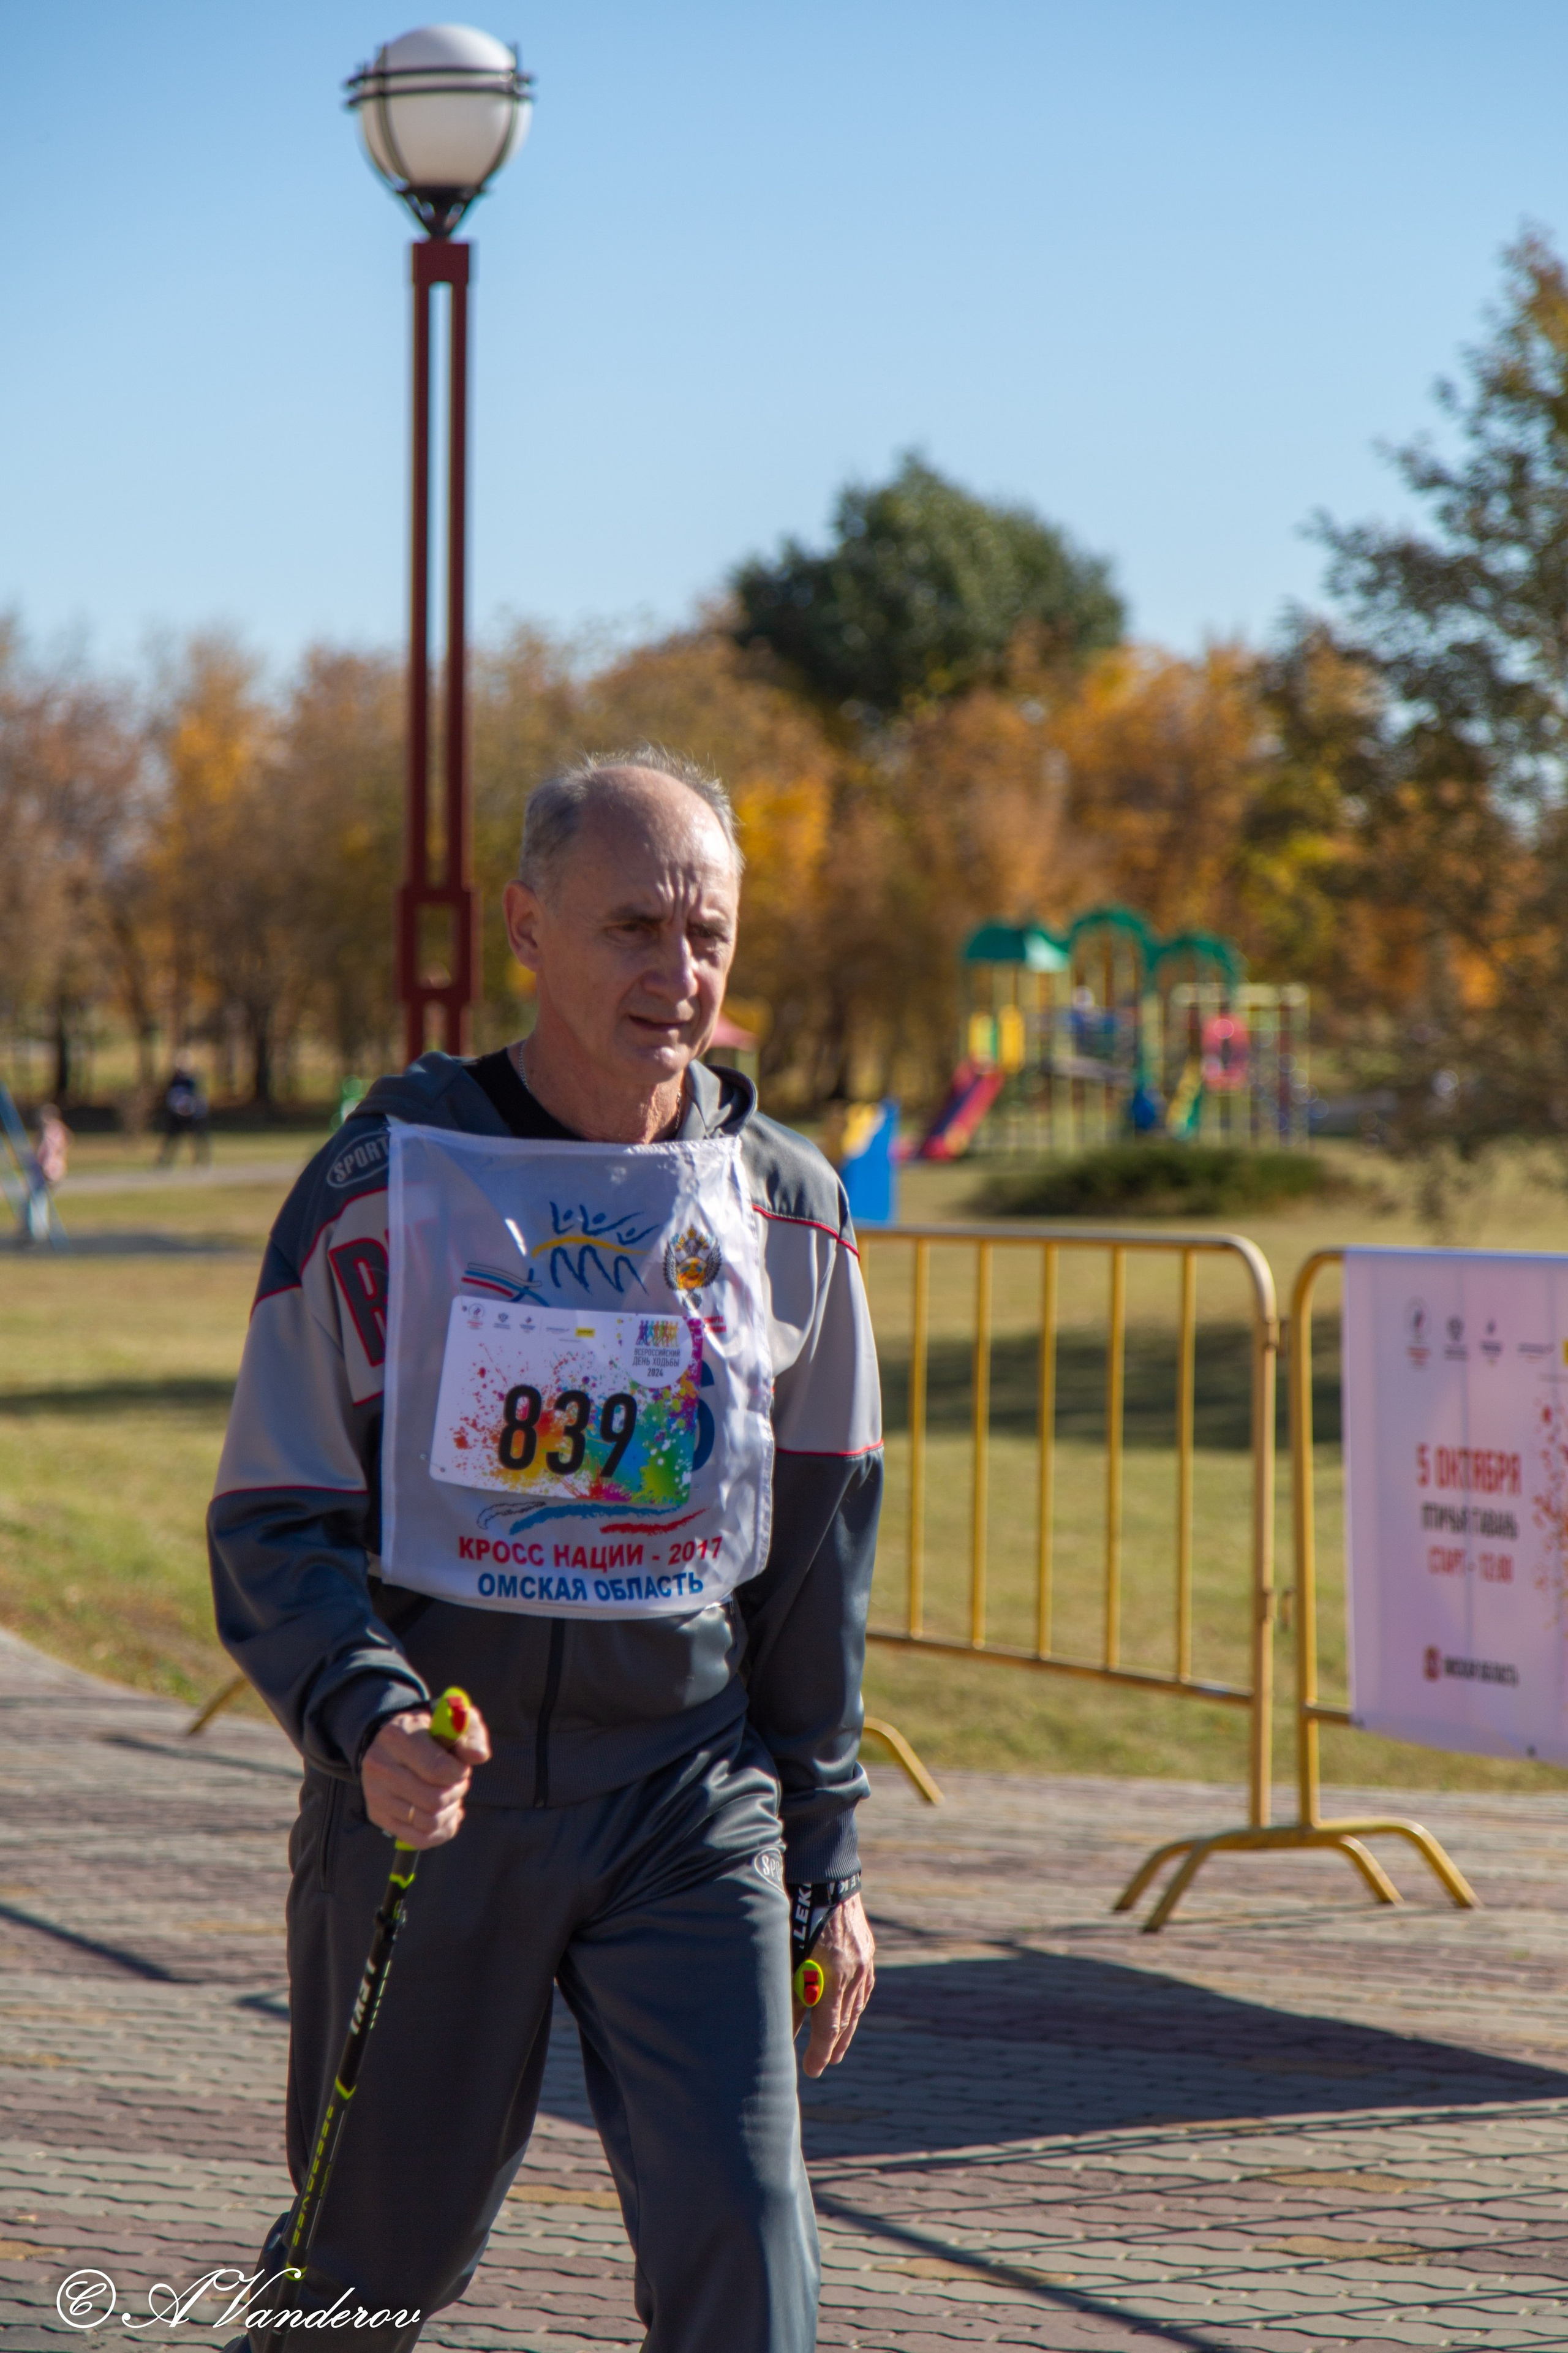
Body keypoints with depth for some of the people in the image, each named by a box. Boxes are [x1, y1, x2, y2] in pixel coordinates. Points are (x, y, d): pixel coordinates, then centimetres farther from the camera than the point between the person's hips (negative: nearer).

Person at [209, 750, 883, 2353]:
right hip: (427, 1804, -2)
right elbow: (272, 1529, -4)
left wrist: (825, 1860, 14)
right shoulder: (382, 1185, -5)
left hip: (691, 1812, 2)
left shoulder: (786, 1211, 6)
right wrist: (366, 1719, -24)